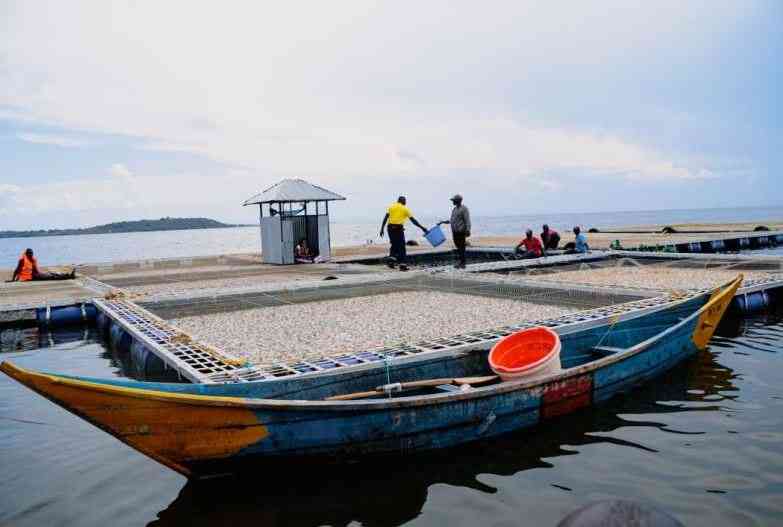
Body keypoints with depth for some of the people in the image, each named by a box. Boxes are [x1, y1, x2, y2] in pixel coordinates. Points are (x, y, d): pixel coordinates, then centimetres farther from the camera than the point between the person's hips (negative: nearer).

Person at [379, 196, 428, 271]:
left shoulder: (391, 206, 14)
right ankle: (402, 265, 2)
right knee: (401, 246, 4)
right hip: (399, 228, -3)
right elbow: (413, 220, 7)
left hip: (390, 228, 3)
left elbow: (385, 218, 4)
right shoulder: (405, 209, 8)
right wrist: (422, 227, 12)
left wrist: (382, 229, 4)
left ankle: (391, 259, 1)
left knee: (394, 244, 19)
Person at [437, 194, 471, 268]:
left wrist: (468, 230, -23)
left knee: (461, 248, -6)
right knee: (458, 248, 10)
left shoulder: (464, 209, -8)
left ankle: (461, 264, -4)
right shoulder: (454, 209, 17)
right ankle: (460, 263, 15)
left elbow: (467, 221, -15)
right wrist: (442, 222, 22)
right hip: (455, 232, 8)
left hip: (461, 232, -8)